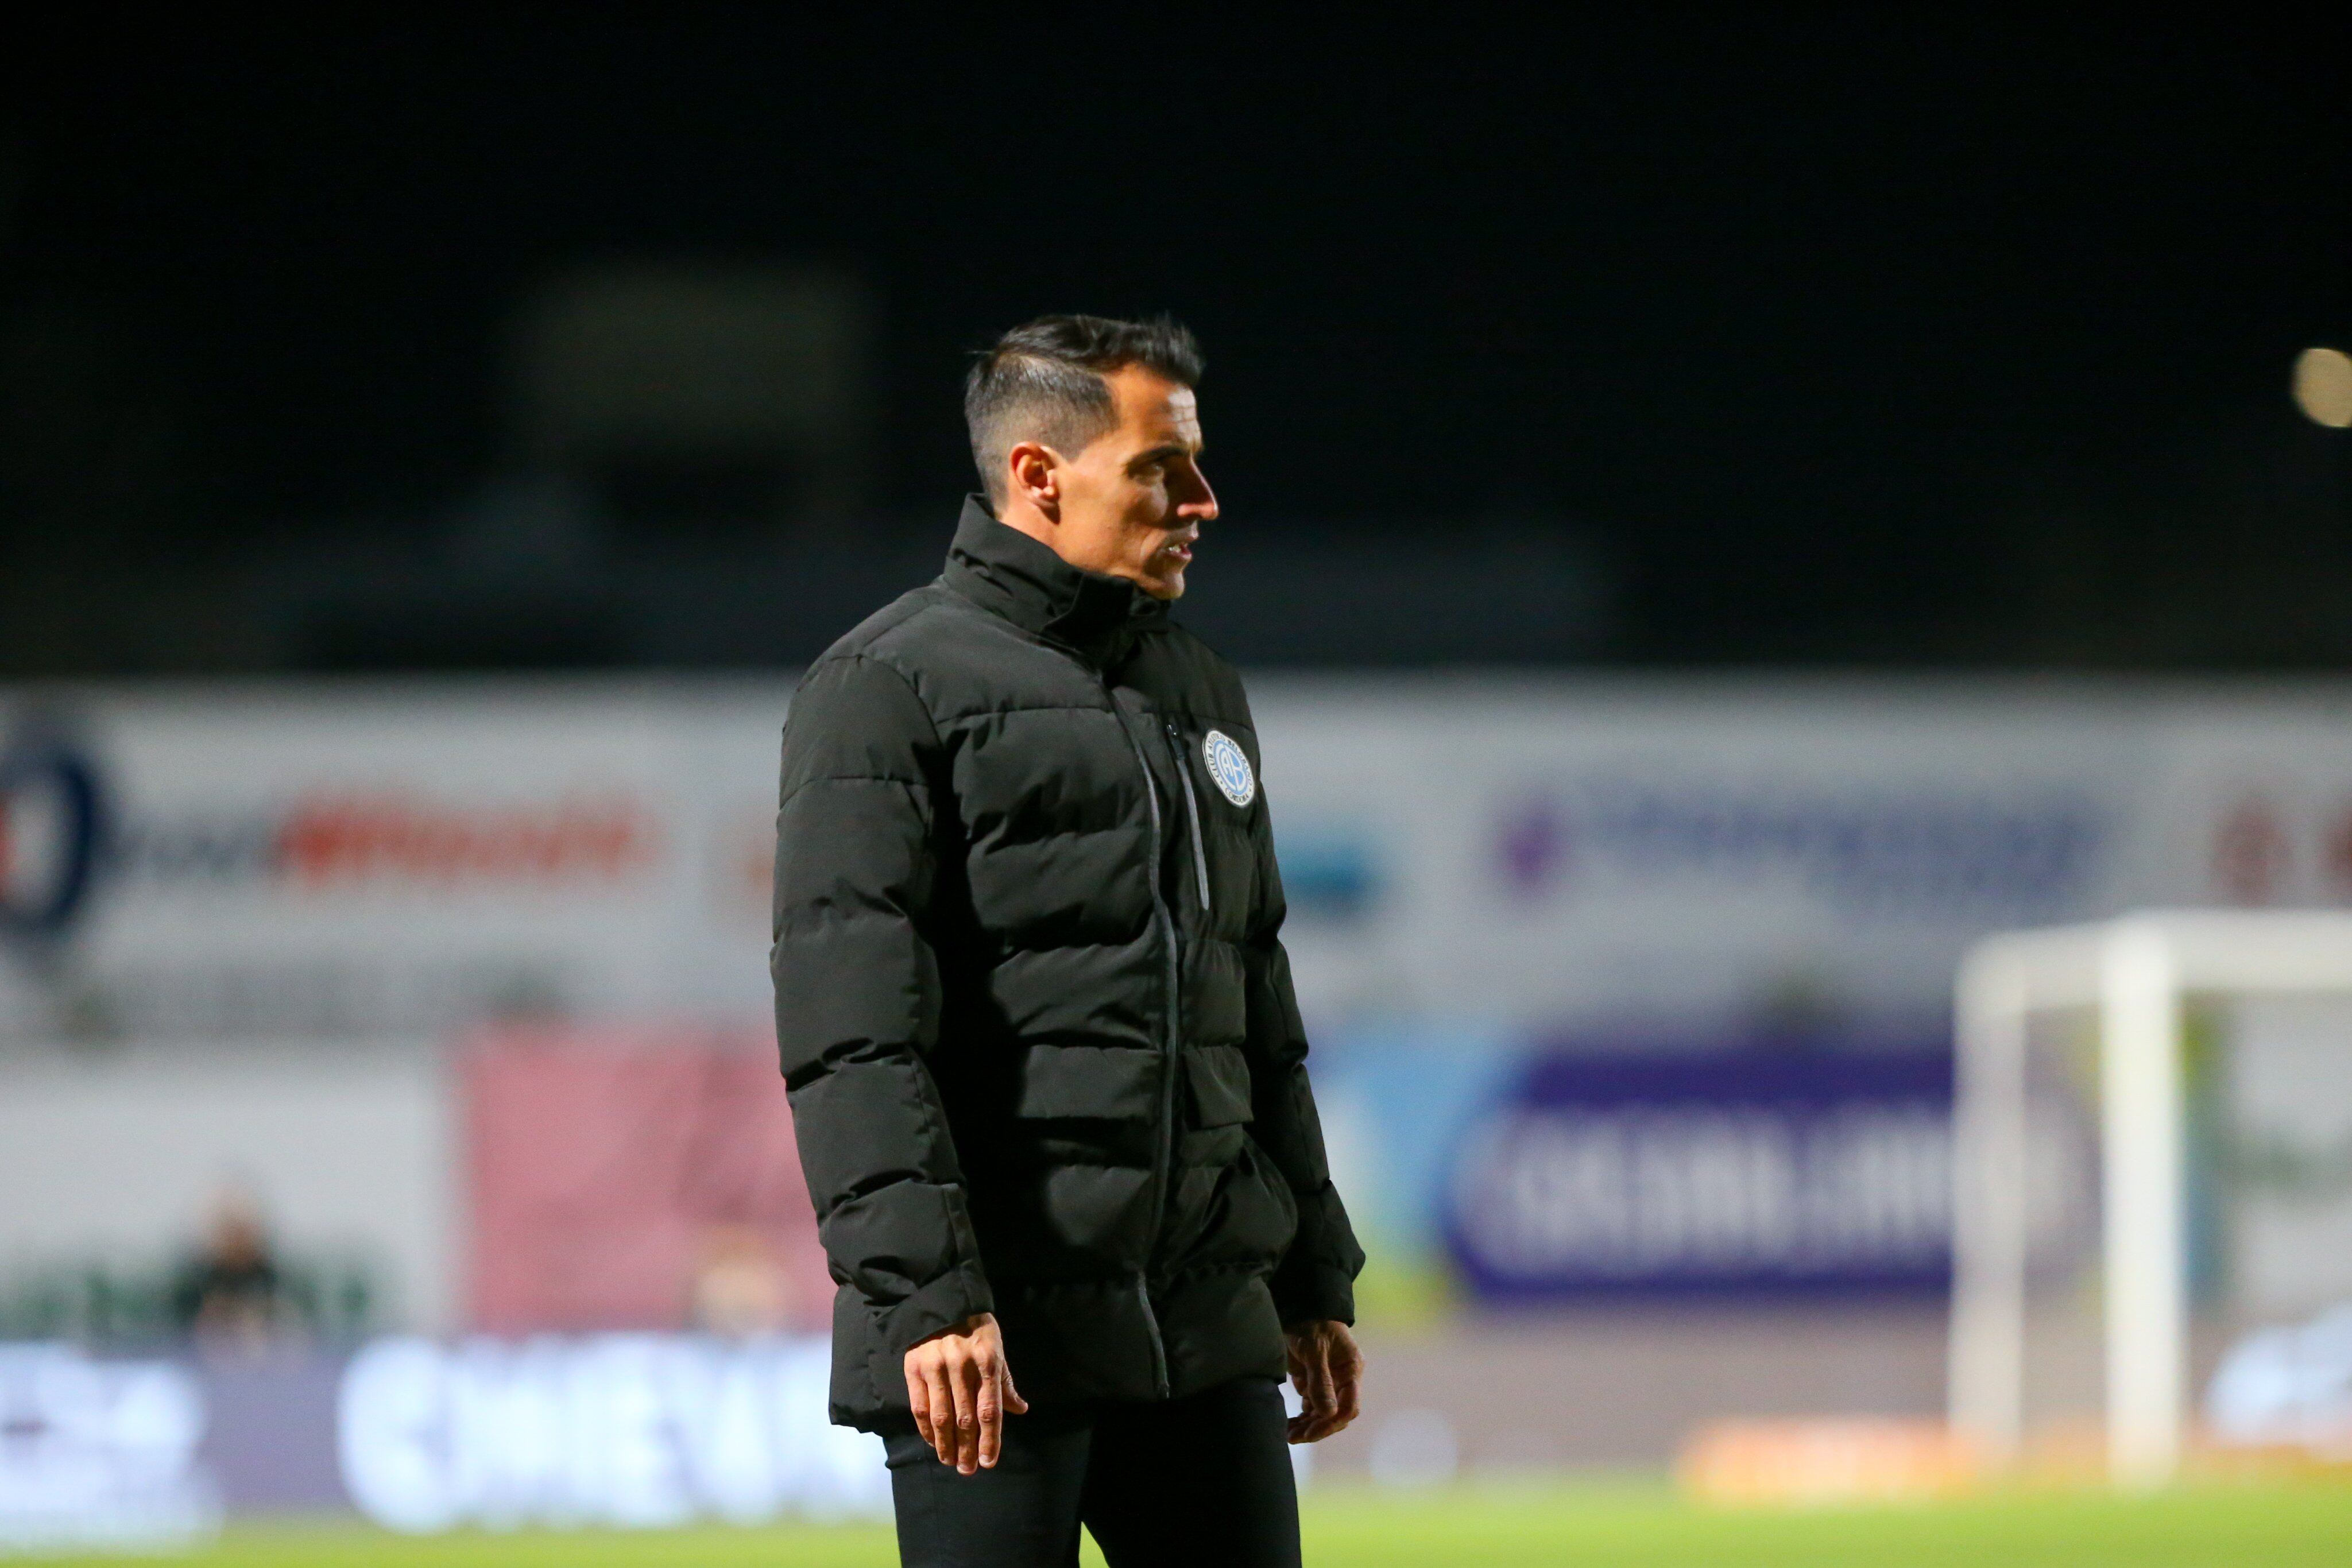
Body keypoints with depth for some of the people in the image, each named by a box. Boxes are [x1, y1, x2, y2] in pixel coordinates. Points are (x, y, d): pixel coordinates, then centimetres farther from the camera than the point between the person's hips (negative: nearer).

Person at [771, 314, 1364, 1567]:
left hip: (1203, 1322, 7)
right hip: (995, 1328, -7)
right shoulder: (892, 688, -5)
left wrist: (1312, 1284, 23)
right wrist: (926, 1293, -23)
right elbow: (853, 1034, -14)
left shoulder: (1201, 697, 20)